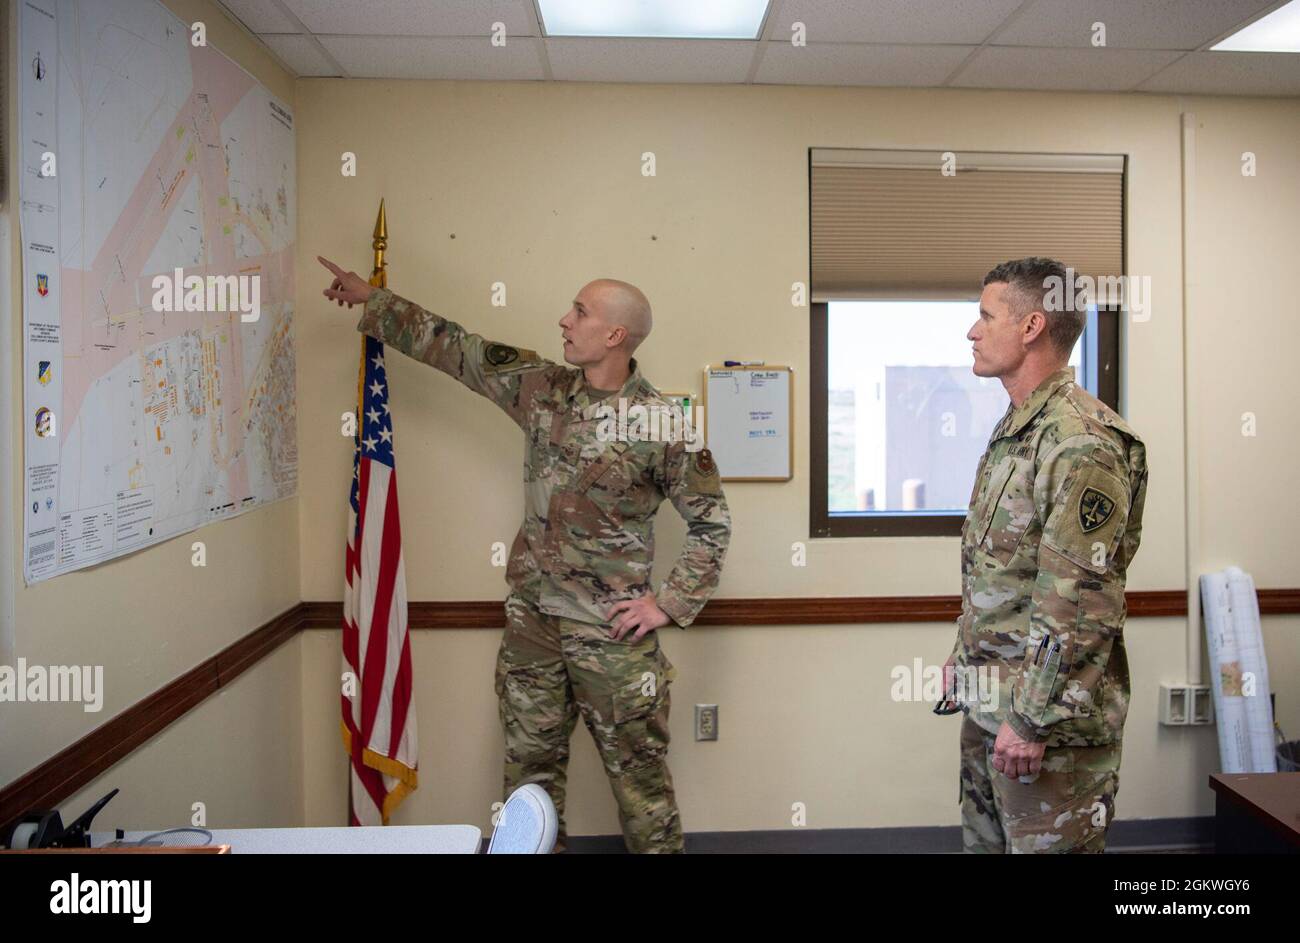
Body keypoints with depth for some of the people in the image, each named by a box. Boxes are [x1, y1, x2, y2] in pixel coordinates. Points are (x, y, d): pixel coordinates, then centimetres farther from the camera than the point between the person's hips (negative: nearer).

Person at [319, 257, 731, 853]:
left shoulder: (663, 424, -11)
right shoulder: (542, 388, 3)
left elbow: (711, 523, -6)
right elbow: (452, 347, 11)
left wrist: (670, 603, -9)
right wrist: (370, 299, 15)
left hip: (612, 630, -5)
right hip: (531, 620, 5)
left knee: (638, 773, 6)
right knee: (529, 769, 15)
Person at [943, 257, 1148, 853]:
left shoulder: (1082, 440, -20)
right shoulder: (1014, 429, 12)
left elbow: (1081, 602, -23)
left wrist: (1031, 718, -21)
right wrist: (964, 656, 19)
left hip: (1048, 715, -9)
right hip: (988, 703, 10)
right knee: (984, 840, 19)